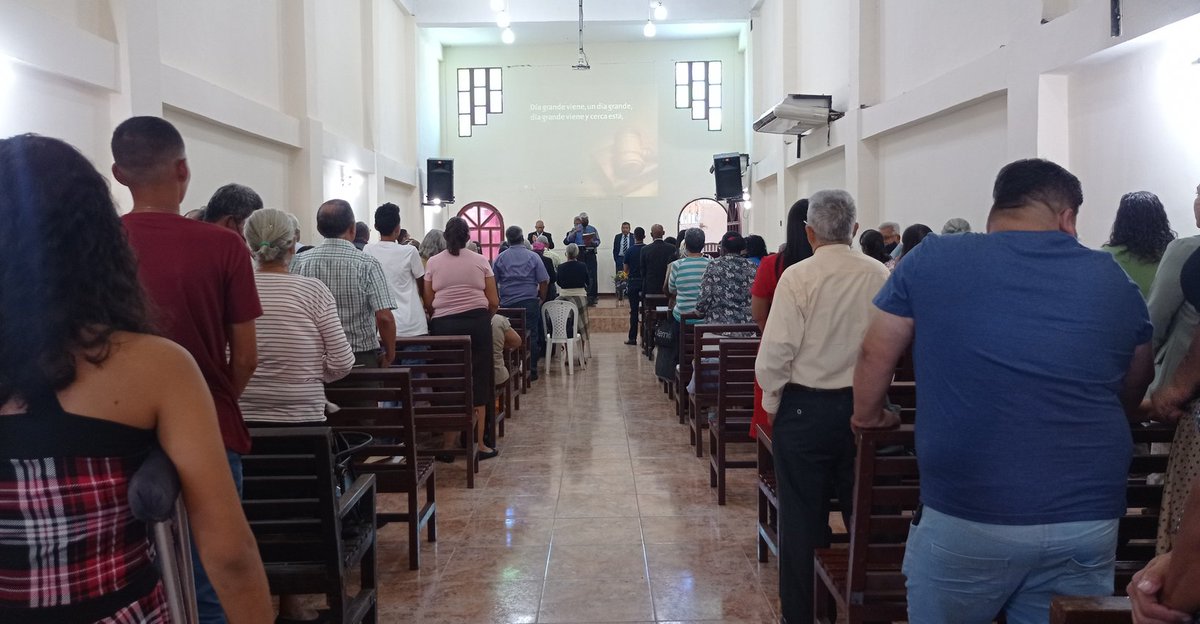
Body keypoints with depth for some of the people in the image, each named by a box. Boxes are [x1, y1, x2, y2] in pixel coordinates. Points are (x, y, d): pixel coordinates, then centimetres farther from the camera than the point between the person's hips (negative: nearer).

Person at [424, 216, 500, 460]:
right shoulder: (480, 261, 5)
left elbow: (428, 302, 2)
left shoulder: (433, 262, 5)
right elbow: (494, 302, 4)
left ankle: (450, 444, 9)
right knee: (477, 383, 5)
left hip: (444, 326, 0)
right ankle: (478, 444, 9)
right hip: (477, 323, 0)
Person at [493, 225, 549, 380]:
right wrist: (542, 299, 11)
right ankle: (532, 370, 4)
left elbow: (493, 282, 7)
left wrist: (498, 301, 17)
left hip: (507, 304, 1)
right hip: (530, 302, -1)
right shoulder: (533, 257, 2)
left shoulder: (500, 258, 6)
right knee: (531, 336, 3)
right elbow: (543, 281, 0)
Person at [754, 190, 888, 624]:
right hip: (864, 407, 4)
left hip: (805, 409, -3)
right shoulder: (880, 276, -3)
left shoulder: (799, 276, -13)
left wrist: (771, 403, 1)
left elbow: (775, 353, -15)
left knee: (801, 519, 8)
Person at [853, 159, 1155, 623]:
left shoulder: (931, 260, -2)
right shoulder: (1113, 278, 7)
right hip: (1089, 520, 3)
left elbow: (876, 355, 5)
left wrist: (869, 417, 24)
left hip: (965, 516, -3)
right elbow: (1132, 399, 19)